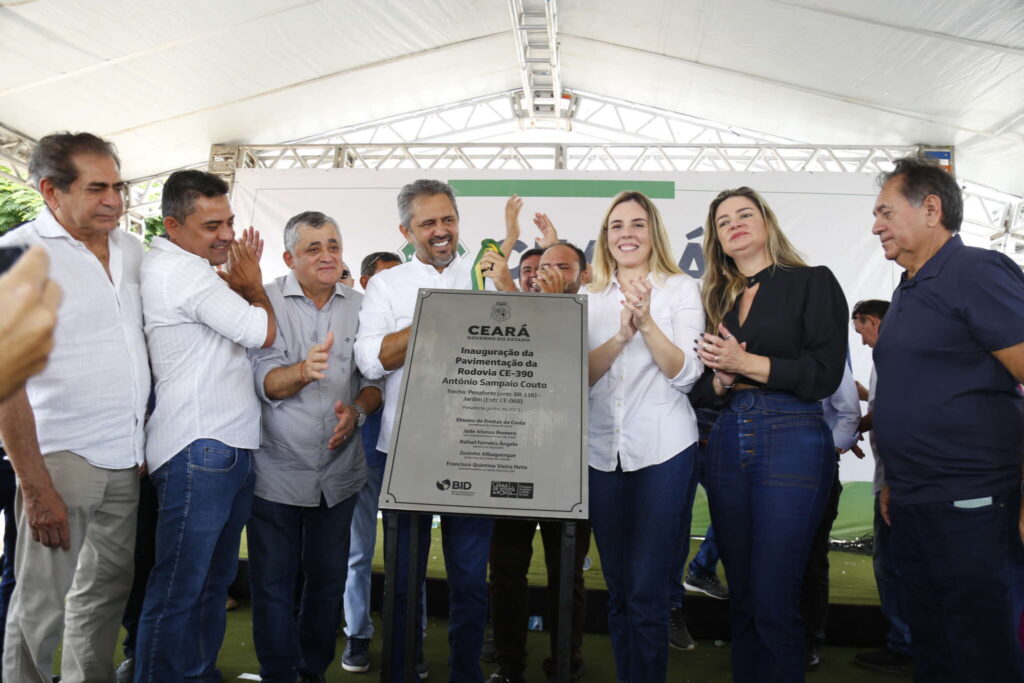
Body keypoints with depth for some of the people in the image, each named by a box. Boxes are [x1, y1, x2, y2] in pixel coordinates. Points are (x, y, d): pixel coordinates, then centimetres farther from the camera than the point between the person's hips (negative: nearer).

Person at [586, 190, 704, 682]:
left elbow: (685, 374, -7)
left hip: (663, 452, -3)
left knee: (646, 594, -4)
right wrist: (621, 334, -16)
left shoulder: (681, 289, 2)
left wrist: (647, 322, -21)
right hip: (602, 452, 4)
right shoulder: (590, 299, 10)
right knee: (618, 591, 13)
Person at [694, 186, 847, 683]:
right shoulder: (720, 298, 15)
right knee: (741, 595, 12)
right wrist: (720, 379, -5)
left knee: (772, 600, -5)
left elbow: (826, 375, -9)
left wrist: (746, 364, -14)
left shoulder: (813, 283, 1)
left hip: (791, 442, -5)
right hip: (728, 442, 6)